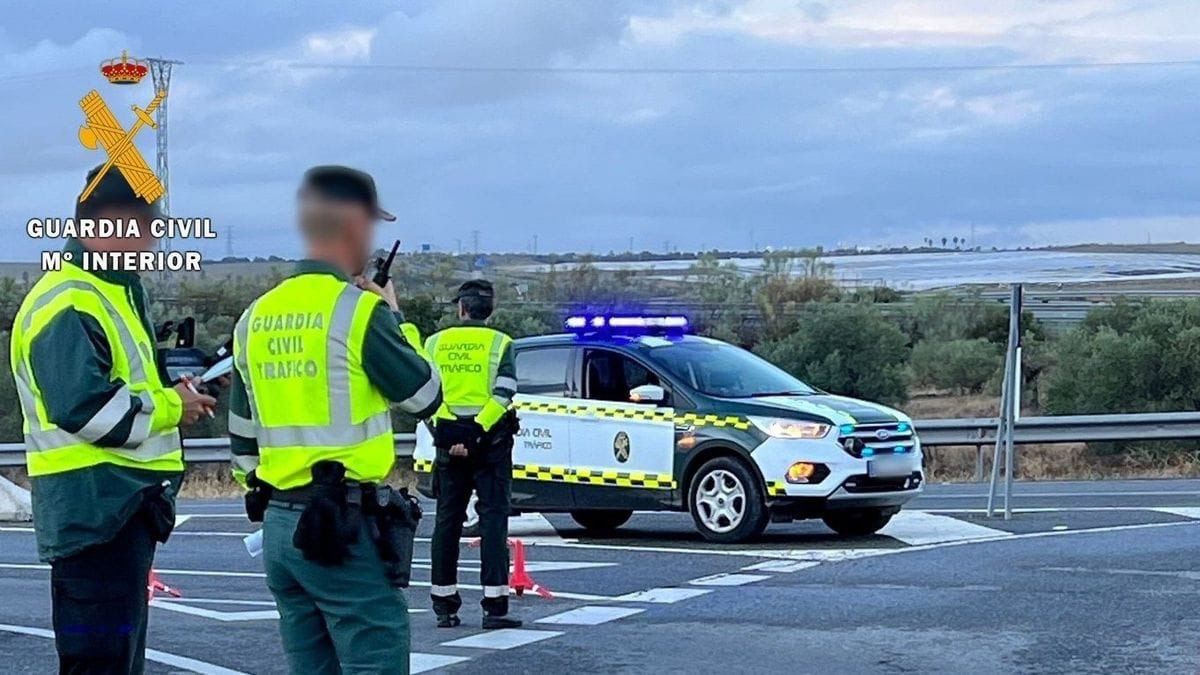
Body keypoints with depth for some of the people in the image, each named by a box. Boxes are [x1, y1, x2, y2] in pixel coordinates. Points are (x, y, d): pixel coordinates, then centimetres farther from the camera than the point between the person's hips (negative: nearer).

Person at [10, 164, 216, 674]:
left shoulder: (113, 292, 19)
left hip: (124, 506, 11)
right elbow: (83, 408, -25)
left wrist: (172, 394, 7)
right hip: (94, 510, -11)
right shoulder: (68, 303, -15)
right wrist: (169, 408, -13)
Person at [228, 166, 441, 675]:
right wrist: (394, 320, 12)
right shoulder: (358, 311, -11)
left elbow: (242, 434, 17)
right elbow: (426, 397, 0)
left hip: (279, 524, 8)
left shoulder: (256, 317, 11)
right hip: (346, 525, -7)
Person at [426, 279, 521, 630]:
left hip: (448, 438, 3)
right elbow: (503, 395, -13)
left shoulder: (435, 343, 7)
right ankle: (494, 606, -8)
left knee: (447, 519, 10)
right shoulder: (499, 343, -1)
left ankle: (444, 605, 13)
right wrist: (478, 433, -16)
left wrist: (441, 435, -3)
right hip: (490, 440, -3)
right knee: (493, 518, -1)